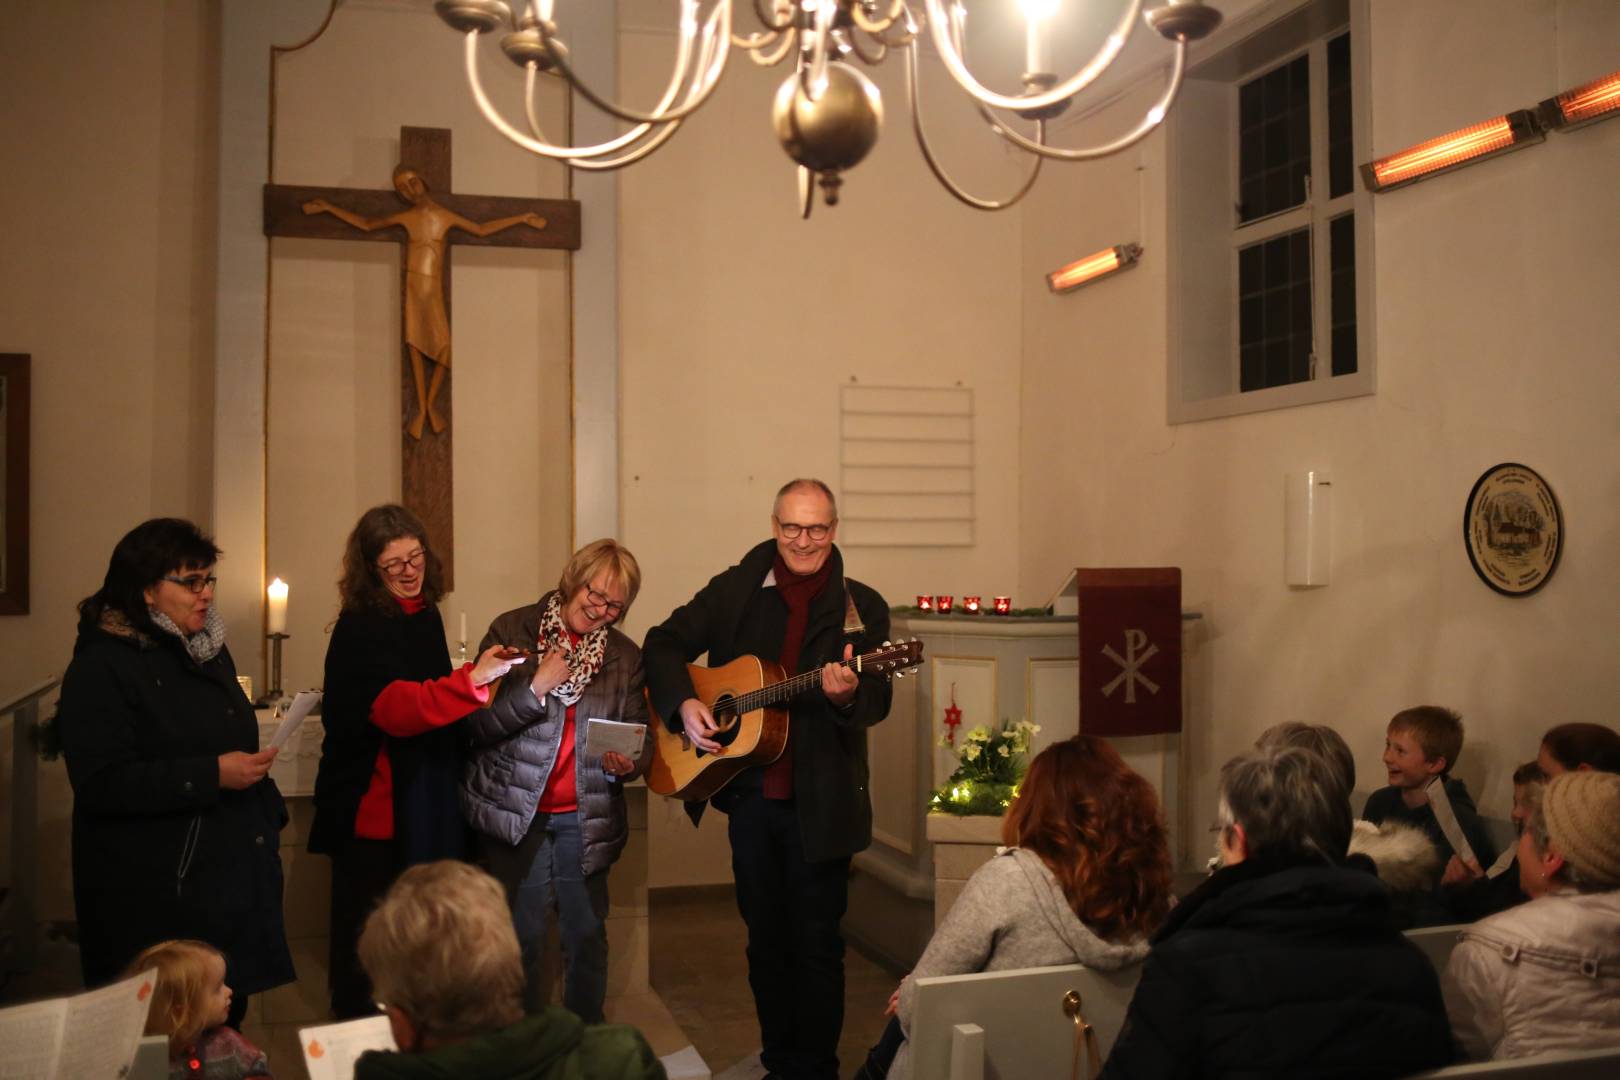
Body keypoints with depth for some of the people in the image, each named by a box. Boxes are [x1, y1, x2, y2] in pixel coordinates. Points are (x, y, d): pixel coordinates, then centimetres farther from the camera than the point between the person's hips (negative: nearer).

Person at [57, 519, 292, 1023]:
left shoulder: (209, 650, 15)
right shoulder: (102, 667, -10)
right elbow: (101, 782, -20)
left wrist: (269, 816, 16)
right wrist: (211, 775, -23)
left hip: (234, 877, 7)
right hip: (158, 896, -7)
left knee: (227, 1020, 8)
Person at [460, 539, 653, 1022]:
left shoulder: (626, 657, 7)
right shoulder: (512, 632, -3)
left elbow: (642, 738, 8)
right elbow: (478, 723, -7)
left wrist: (628, 763, -14)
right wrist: (537, 685, -20)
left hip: (585, 818, 3)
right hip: (516, 812, -2)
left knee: (587, 936, 7)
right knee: (523, 938, 1)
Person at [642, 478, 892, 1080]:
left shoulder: (861, 607, -3)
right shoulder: (733, 591, 3)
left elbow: (877, 702, -8)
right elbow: (663, 644, 8)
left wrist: (847, 695, -31)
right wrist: (682, 704, -9)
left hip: (823, 803, -2)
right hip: (751, 797, 2)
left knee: (817, 943, 5)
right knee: (765, 938, 14)